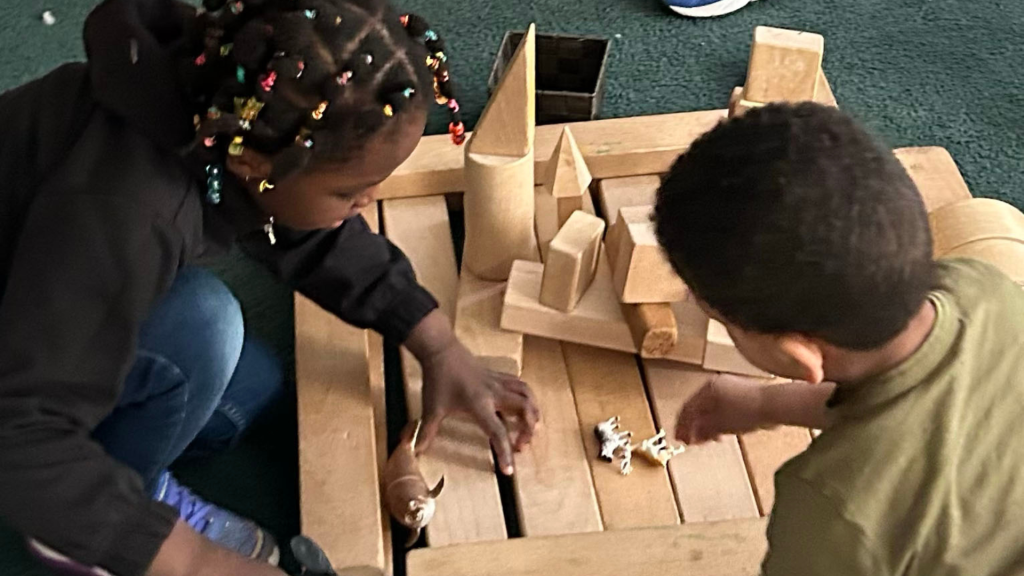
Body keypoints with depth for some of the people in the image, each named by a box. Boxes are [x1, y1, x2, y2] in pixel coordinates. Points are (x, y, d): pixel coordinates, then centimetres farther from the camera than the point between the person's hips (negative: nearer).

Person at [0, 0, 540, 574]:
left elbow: (323, 242, -2)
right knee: (198, 325, -28)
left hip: (48, 297, 7)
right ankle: (100, 507, -4)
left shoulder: (229, 109, -18)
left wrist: (443, 351, -6)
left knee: (250, 387, 2)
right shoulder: (123, 210, -41)